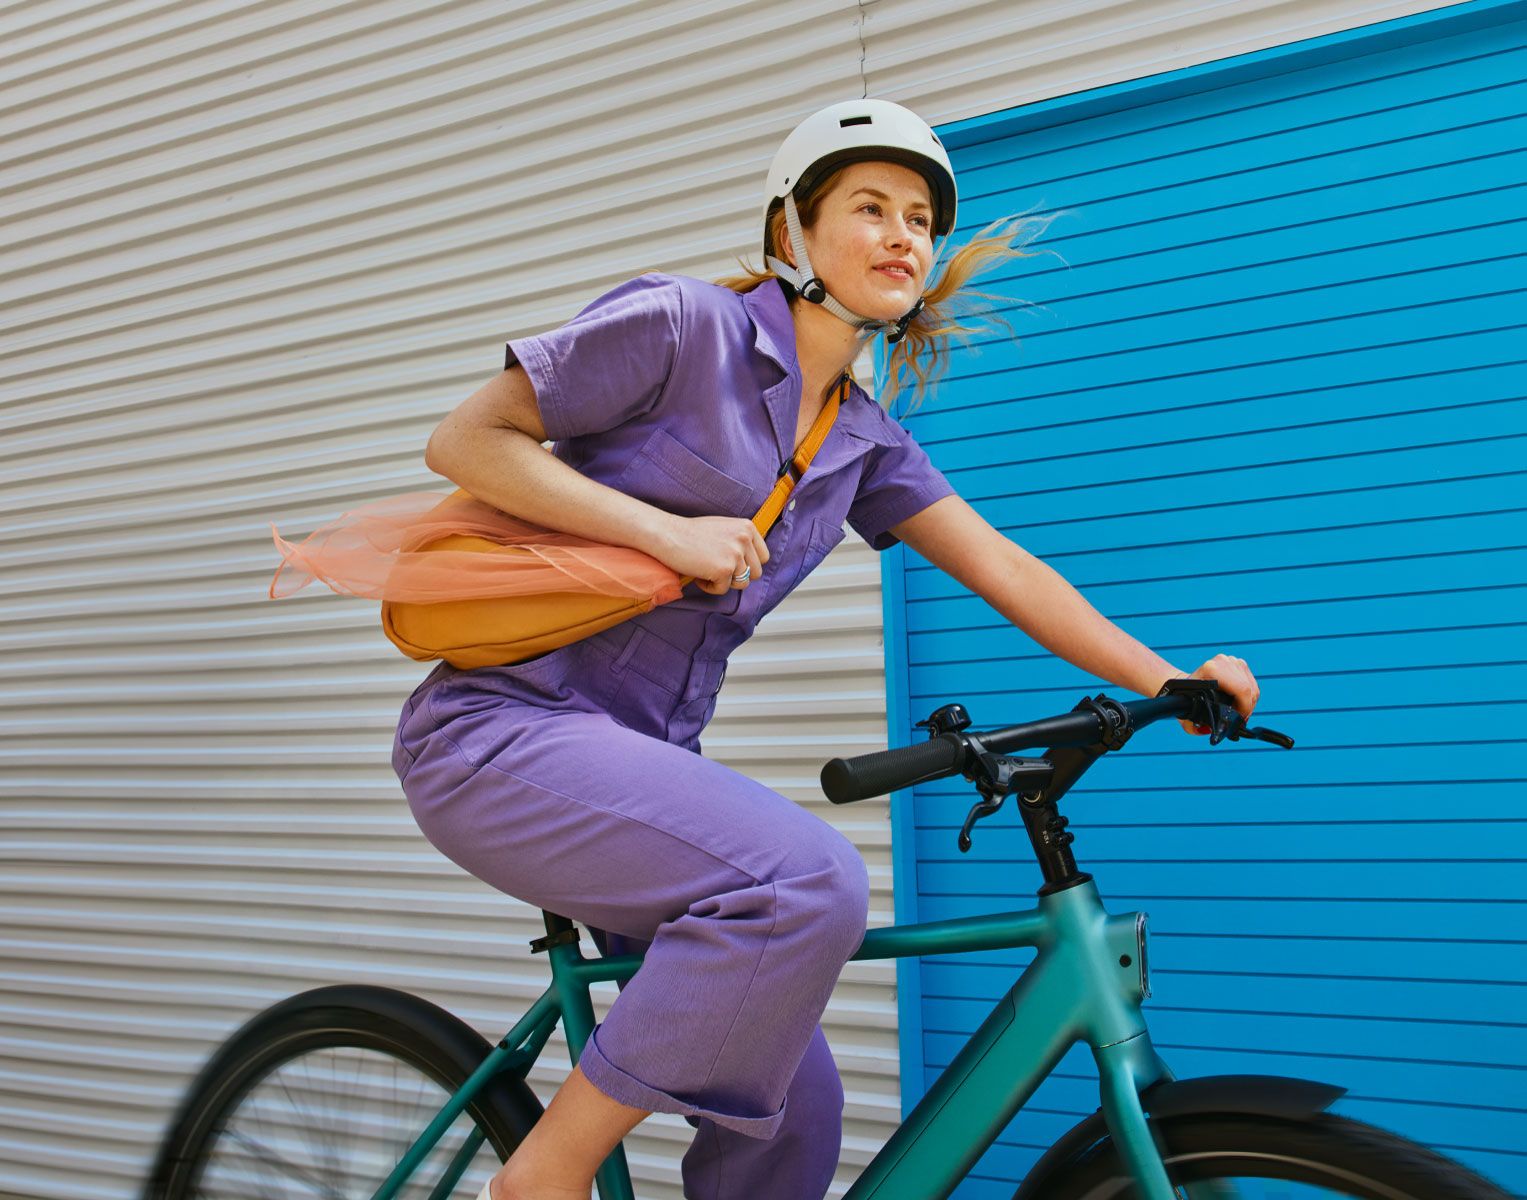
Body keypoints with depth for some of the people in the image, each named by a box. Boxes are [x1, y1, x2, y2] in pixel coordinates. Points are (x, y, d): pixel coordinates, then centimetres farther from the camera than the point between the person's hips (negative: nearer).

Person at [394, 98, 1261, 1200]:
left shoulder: (867, 440, 11)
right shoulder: (685, 323, -8)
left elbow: (1000, 568, 8)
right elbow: (466, 440, -8)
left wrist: (1172, 683, -1)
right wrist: (668, 532, -17)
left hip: (642, 755, 7)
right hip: (508, 726, -7)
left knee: (793, 1111, 3)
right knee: (813, 882, -30)